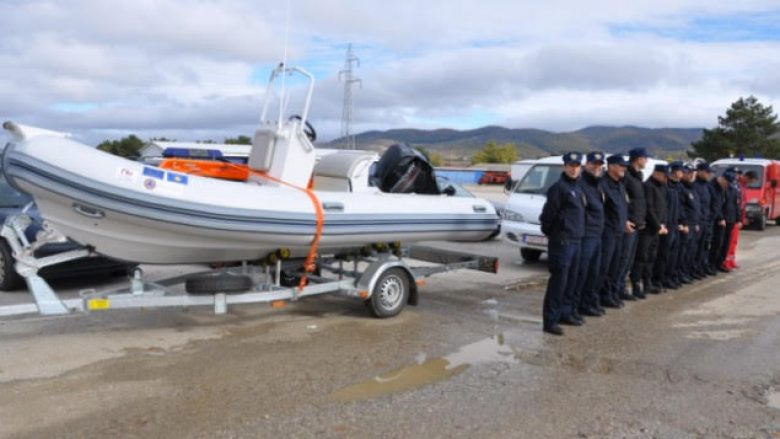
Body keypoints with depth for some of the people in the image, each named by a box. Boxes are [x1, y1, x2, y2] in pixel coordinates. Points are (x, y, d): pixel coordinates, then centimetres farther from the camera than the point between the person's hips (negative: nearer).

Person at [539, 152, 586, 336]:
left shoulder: (577, 188, 17)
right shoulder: (559, 187, -11)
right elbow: (548, 214, -13)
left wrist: (578, 233, 14)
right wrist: (549, 232, -3)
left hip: (576, 241, 9)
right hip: (562, 241, -9)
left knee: (571, 280, 13)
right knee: (559, 280, -9)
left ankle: (562, 313, 25)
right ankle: (550, 321, -5)